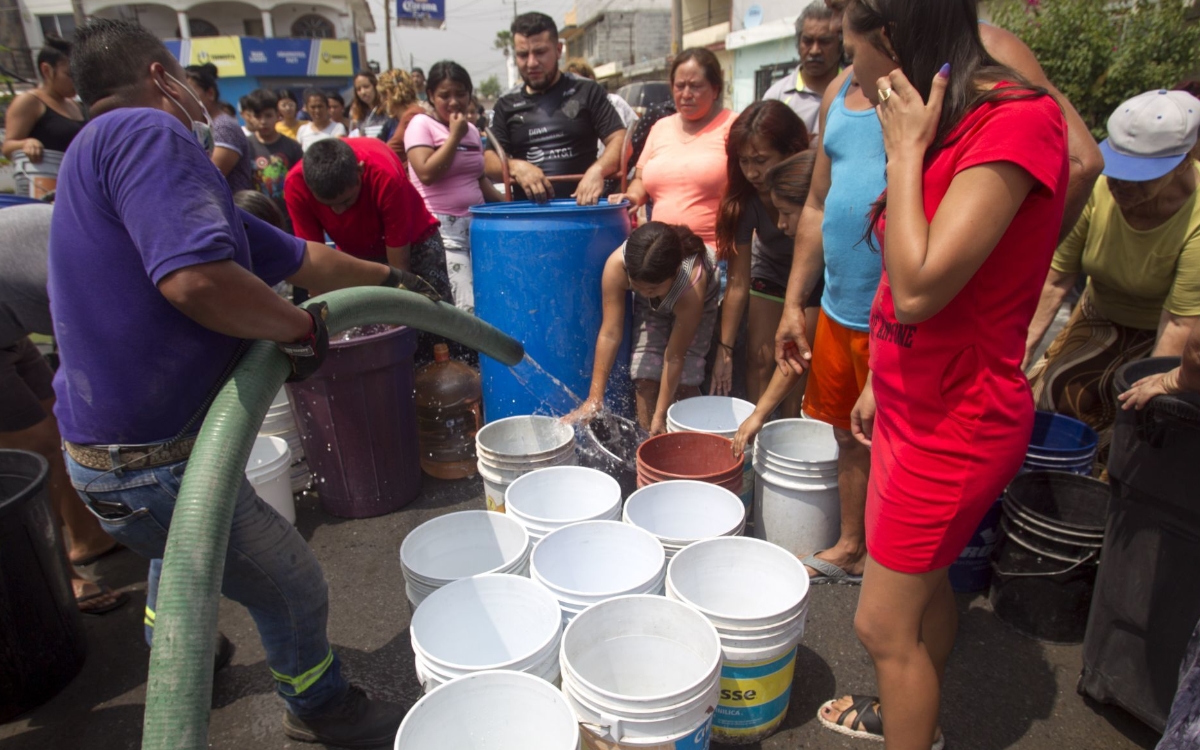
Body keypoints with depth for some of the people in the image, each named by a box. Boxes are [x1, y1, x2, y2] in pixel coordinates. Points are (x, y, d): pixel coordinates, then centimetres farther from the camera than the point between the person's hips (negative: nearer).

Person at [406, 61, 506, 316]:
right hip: (441, 229, -7)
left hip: (476, 225, 7)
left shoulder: (472, 130, 16)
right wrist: (455, 136, -10)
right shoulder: (421, 124, -3)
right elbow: (427, 174, -16)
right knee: (468, 309, -16)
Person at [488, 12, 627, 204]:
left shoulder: (587, 92, 8)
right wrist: (515, 166, -13)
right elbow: (490, 161, 10)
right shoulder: (506, 105, 15)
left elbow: (621, 141, 1)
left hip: (583, 207, -1)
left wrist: (597, 170, -20)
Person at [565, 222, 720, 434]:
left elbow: (674, 357, -34)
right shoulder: (616, 265, -38)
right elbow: (610, 334, -34)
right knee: (646, 377, -10)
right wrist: (594, 398, -33)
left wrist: (660, 415, -28)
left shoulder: (692, 285, -43)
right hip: (649, 307, 2)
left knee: (685, 381, -13)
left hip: (697, 304, -2)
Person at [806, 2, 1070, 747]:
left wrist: (905, 149, -20)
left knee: (883, 623, 2)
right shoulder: (954, 122, 7)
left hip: (956, 422, -9)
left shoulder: (1018, 119, -21)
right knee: (924, 580, 25)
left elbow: (918, 288, -29)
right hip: (916, 401, 9)